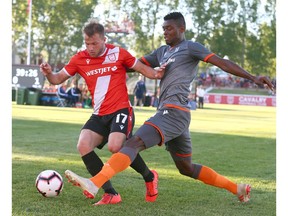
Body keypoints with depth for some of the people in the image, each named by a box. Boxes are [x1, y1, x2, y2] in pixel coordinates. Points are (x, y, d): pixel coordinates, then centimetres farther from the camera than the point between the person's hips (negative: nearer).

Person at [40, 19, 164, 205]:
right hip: (99, 115, 5)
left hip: (121, 110, -4)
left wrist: (156, 74, -14)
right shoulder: (79, 59, 5)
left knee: (115, 146, -28)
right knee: (83, 146, -18)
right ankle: (111, 194, -11)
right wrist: (49, 73, -14)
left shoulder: (118, 54, -2)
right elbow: (58, 79, 9)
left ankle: (149, 177, 1)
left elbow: (143, 68, 7)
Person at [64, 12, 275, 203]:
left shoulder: (190, 47, 0)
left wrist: (252, 77, -14)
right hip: (174, 116, 10)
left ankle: (94, 184, -43)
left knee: (134, 143, -26)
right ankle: (238, 188, 29)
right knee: (187, 169, 19)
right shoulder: (162, 51, 23)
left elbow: (222, 63, -6)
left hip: (173, 112, -10)